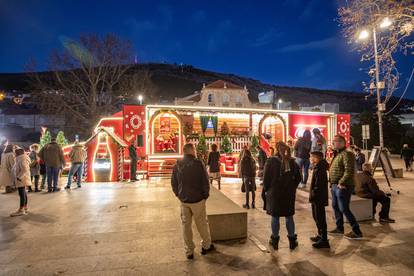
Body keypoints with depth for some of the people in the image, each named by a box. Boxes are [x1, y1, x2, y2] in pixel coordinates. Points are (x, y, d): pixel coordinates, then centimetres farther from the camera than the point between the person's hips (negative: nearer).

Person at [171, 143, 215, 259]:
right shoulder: (198, 163, -15)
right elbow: (205, 182, -13)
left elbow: (174, 183, 3)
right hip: (197, 199, -3)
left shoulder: (177, 165, -3)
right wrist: (205, 195, 2)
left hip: (184, 200, 3)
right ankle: (206, 246, 32)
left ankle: (189, 252, 22)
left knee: (186, 225, 13)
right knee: (202, 223, 15)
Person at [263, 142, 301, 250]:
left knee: (275, 217, 8)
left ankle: (275, 240, 19)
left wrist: (265, 190, 3)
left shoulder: (271, 161, -12)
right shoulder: (292, 162, 0)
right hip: (289, 194, 3)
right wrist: (292, 188, 16)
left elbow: (266, 178, -10)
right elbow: (298, 178, 6)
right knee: (289, 217, 14)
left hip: (274, 193, -3)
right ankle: (292, 240, 24)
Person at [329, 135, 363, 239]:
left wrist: (341, 183, -22)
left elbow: (349, 171, -26)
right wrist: (333, 183, 16)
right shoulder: (337, 154, 16)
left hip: (343, 186, -10)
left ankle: (357, 232, 9)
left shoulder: (346, 154, -16)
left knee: (344, 209, -4)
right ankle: (339, 228, 30)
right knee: (335, 207, 17)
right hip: (335, 186, 10)